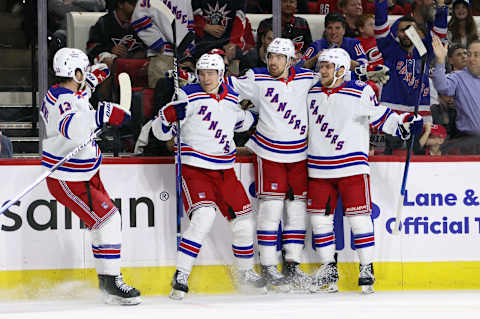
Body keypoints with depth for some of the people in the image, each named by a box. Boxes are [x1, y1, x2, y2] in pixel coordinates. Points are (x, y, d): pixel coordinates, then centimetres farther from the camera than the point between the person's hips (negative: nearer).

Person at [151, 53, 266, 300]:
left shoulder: (232, 99, 9)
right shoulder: (189, 96, -8)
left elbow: (241, 122, 32)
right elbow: (160, 131, -10)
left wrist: (252, 116, 16)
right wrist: (171, 114, -26)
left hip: (224, 170, 6)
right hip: (194, 168, -6)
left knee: (244, 220, 8)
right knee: (204, 217, -25)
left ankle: (244, 273, 30)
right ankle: (181, 277, -21)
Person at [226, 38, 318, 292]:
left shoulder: (307, 79, 1)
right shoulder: (257, 80, -5)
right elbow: (228, 86, -1)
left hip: (299, 155, 3)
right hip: (268, 153, -3)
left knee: (297, 208, 6)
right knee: (271, 208, -7)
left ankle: (292, 265, 15)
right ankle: (268, 268, -2)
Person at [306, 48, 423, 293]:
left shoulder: (361, 92, -6)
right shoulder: (311, 93, 9)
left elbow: (381, 117, -4)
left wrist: (404, 124, -17)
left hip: (352, 166, -5)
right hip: (319, 167, 5)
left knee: (358, 216, -5)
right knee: (320, 216, 5)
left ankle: (367, 268, 3)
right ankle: (328, 269, 14)